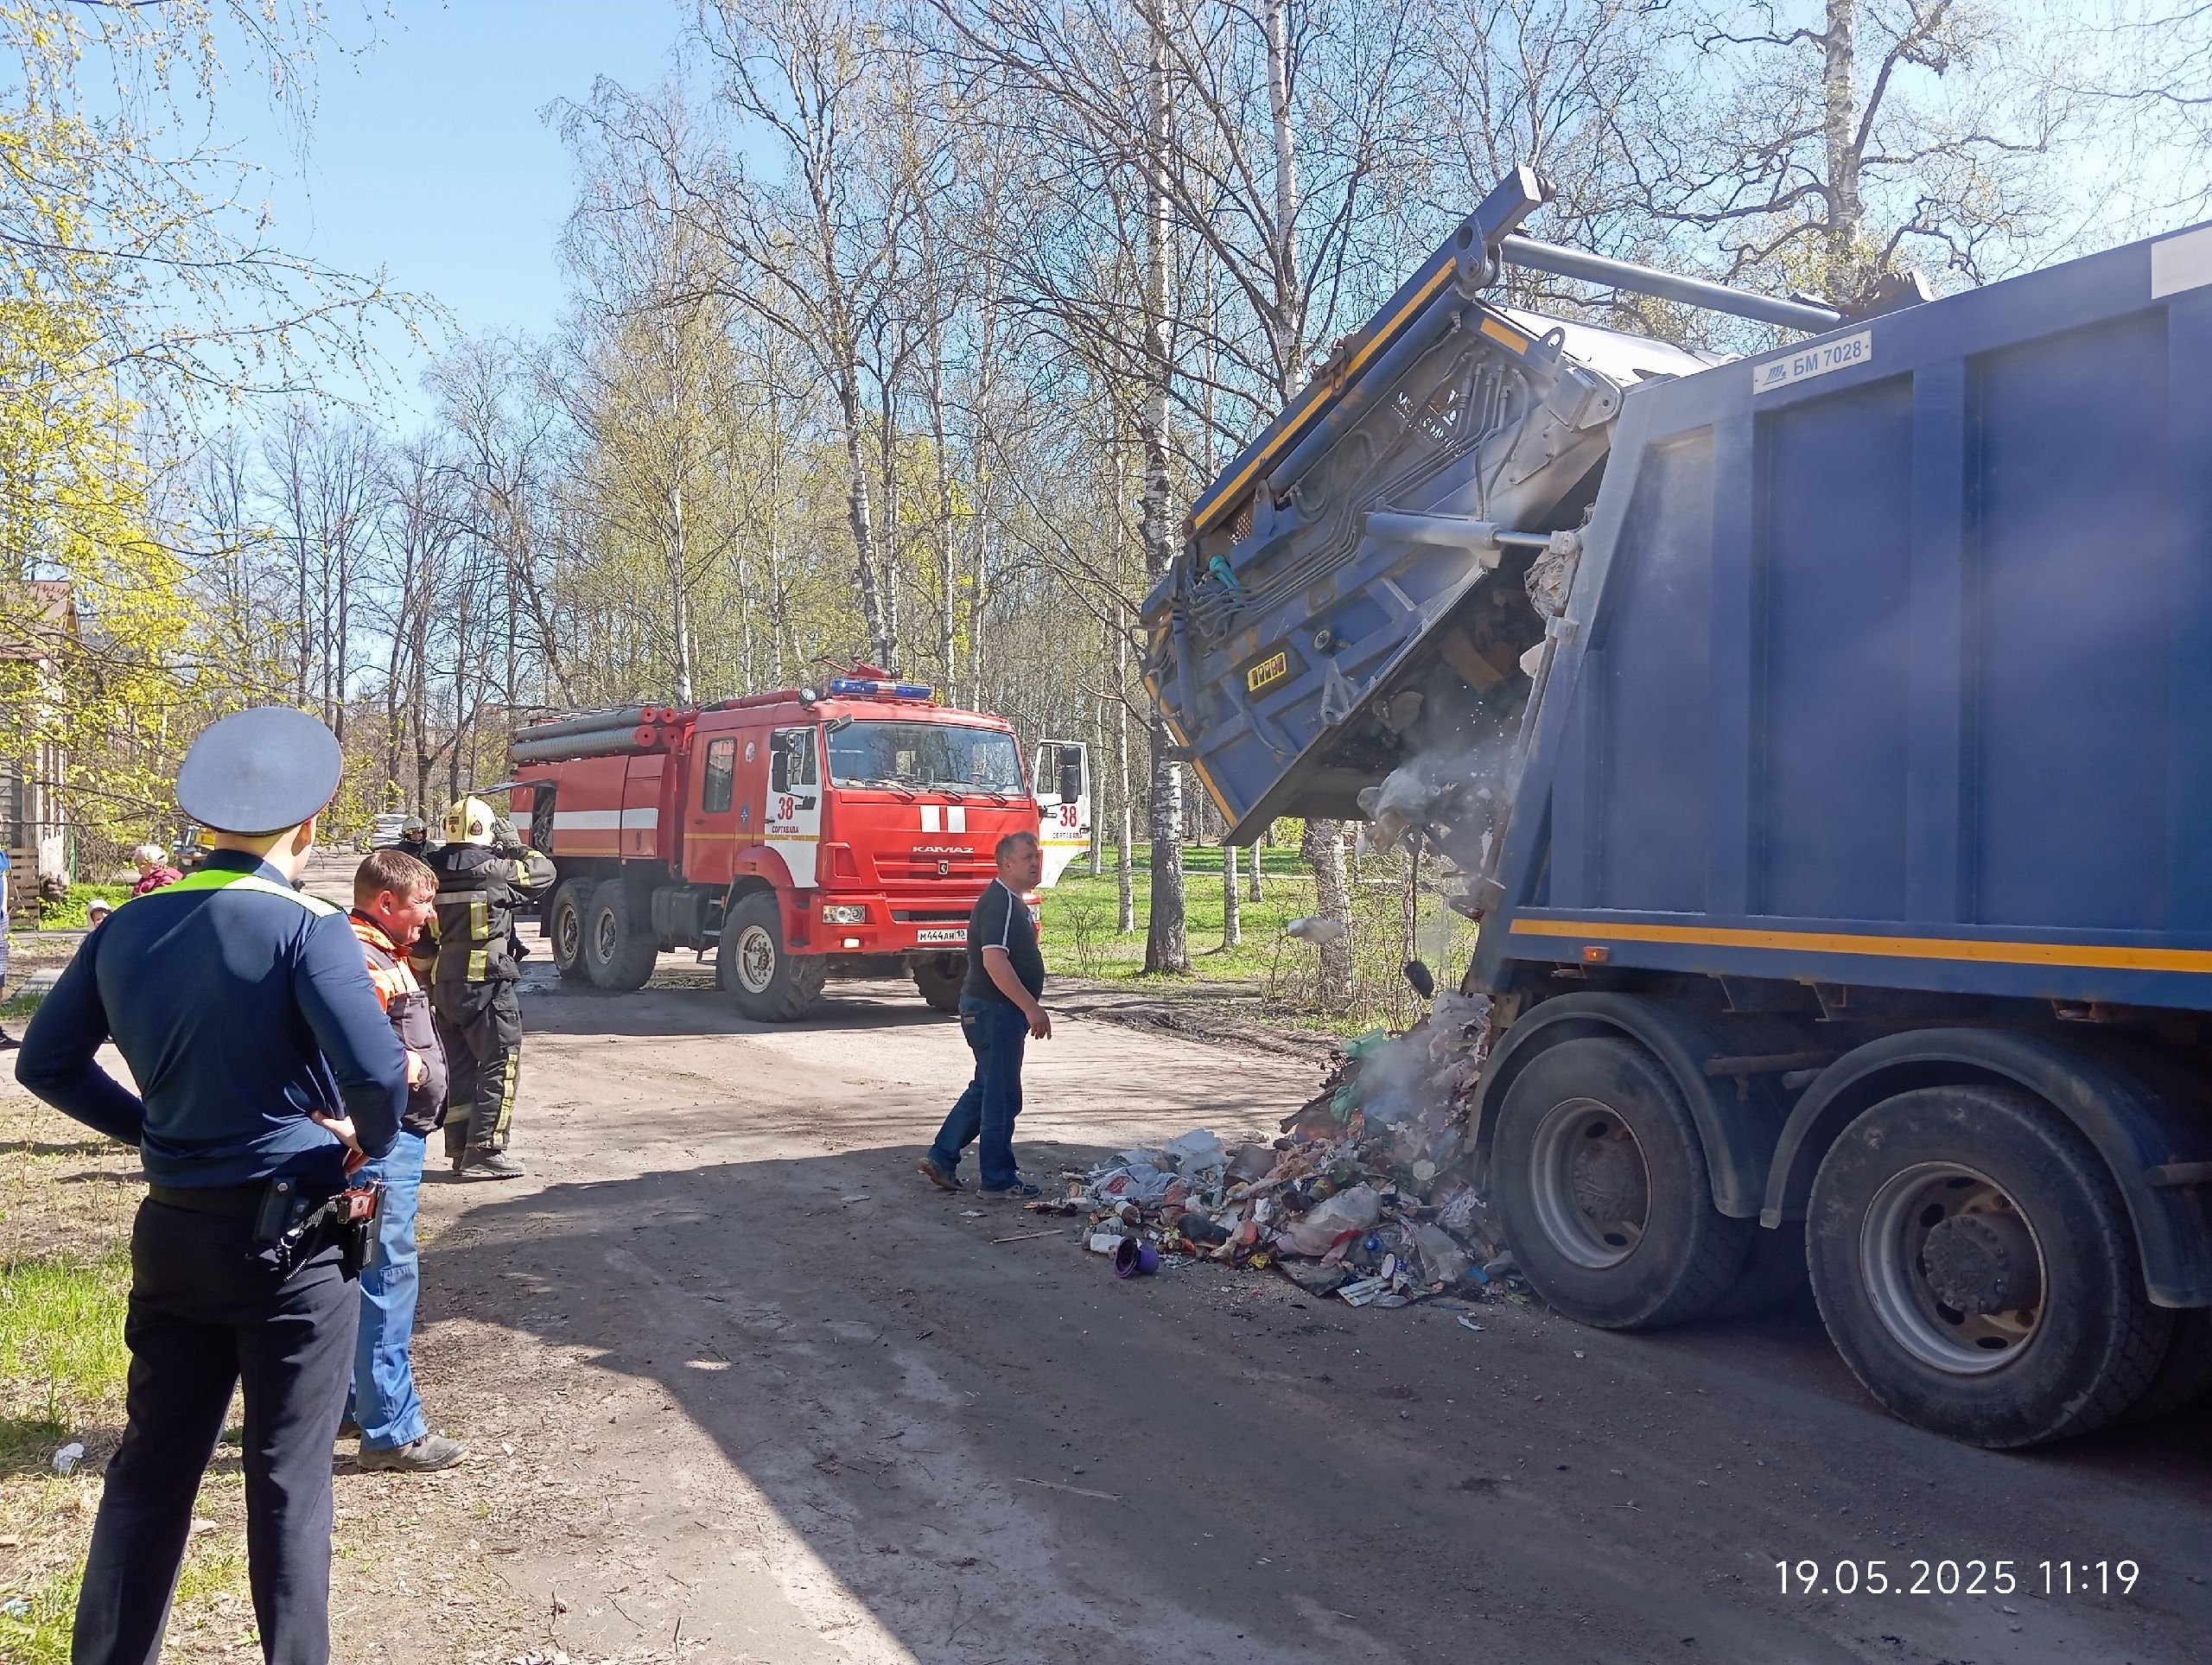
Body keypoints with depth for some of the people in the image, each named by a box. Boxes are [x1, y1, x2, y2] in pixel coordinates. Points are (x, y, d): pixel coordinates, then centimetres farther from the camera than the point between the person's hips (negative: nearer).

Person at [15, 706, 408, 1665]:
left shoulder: (128, 927, 3)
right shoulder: (304, 928, -17)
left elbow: (47, 1062, 13)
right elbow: (377, 1069, -27)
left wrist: (150, 1129, 14)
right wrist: (368, 1140, -7)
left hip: (172, 1230, 6)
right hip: (289, 1236, -5)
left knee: (151, 1466, 18)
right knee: (289, 1478, 5)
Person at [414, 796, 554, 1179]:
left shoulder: (433, 874, 8)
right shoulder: (493, 870, -12)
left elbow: (419, 941, 11)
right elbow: (544, 871, 1)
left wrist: (427, 979, 20)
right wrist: (514, 844, 12)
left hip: (443, 986, 7)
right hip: (485, 984, -7)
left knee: (460, 1067, 15)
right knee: (501, 1065, -2)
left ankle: (460, 1150, 19)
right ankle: (485, 1152, -6)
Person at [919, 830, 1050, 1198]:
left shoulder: (1011, 900, 15)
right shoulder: (1000, 902, -19)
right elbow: (994, 960, -29)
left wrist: (1027, 1008, 25)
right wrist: (1031, 1007, -31)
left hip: (993, 1010, 11)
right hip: (995, 1010, -11)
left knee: (986, 1089, 17)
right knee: (1002, 1095, -1)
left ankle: (941, 1158, 23)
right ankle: (997, 1179, 9)